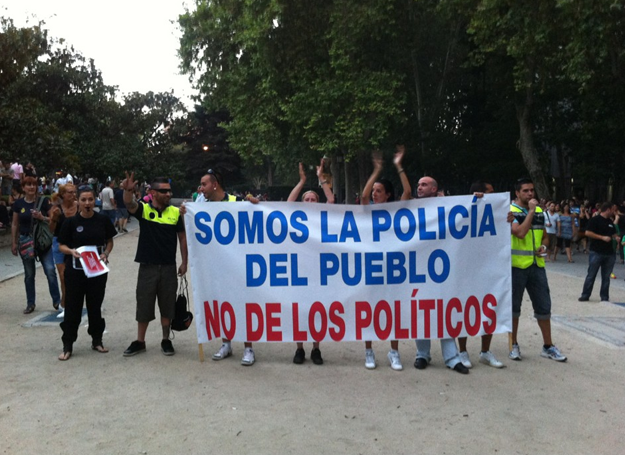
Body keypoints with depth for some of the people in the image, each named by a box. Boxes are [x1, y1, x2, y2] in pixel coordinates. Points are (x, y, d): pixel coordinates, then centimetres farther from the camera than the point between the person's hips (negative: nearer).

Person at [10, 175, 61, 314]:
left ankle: (57, 300, 4)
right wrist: (14, 242, 6)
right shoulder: (18, 203, 3)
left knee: (50, 270, -8)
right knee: (29, 274, 9)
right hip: (25, 241, 2)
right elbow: (15, 225, 9)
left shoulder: (43, 201, -3)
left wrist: (42, 218, -18)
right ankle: (30, 304, 20)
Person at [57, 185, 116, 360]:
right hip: (75, 271, -1)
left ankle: (97, 340, 27)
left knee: (95, 306, 13)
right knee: (72, 308, 3)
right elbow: (61, 246, 0)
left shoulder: (103, 220, -1)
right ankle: (67, 345, 14)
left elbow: (109, 241, 9)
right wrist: (71, 251, -20)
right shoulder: (71, 222, -5)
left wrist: (106, 253, -9)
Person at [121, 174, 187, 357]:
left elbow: (182, 237, 5)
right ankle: (140, 342, 26)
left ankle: (166, 341, 26)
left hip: (169, 267, 1)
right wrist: (128, 190, -49)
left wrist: (184, 262, 2)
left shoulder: (176, 212, -1)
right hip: (147, 267, -1)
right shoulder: (143, 209, -4)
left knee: (167, 307, 10)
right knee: (144, 305, 11)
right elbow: (129, 204, -26)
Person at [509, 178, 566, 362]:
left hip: (537, 265, 6)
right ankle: (514, 345, 18)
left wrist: (544, 246, -1)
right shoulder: (510, 211, -8)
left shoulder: (539, 211, 12)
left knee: (543, 306, 8)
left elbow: (544, 236, 21)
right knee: (514, 306, 5)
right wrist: (531, 211, -16)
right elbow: (520, 233, -22)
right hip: (516, 265, -5)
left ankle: (548, 346, 20)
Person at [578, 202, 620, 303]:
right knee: (591, 275, 0)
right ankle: (585, 295, 9)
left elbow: (613, 234, 26)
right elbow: (587, 233, -14)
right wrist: (602, 237, -18)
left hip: (609, 253, 6)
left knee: (606, 276, 9)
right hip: (596, 252, -6)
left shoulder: (610, 222, 15)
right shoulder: (595, 220, -7)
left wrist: (616, 238, 4)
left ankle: (605, 297, 16)